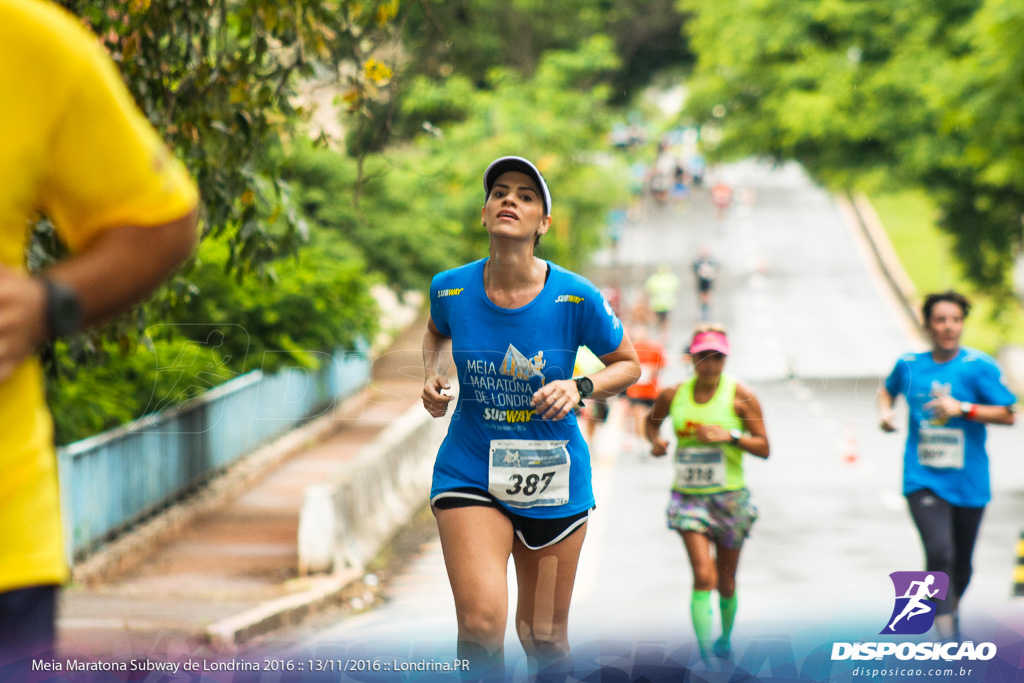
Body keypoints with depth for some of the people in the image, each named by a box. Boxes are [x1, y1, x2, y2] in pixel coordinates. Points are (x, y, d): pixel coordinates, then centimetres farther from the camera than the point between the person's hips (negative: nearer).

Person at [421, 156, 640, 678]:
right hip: (469, 472, 0)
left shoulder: (574, 297, -13)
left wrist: (580, 389, -16)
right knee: (481, 624, -22)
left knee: (544, 638, 11)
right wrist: (432, 375, -1)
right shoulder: (451, 290, -7)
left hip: (553, 481, 0)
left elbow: (627, 365, 3)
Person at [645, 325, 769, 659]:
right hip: (687, 495, 0)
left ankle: (725, 638, 39)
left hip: (729, 497, 0)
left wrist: (730, 436, -21)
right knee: (703, 575, -16)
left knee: (726, 581, 12)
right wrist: (655, 441, 1)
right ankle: (705, 653, -18)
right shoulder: (673, 395, 1)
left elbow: (763, 448, -5)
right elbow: (652, 420, 23)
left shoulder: (740, 396, -5)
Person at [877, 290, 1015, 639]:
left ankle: (951, 607, 44)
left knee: (961, 565, 12)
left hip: (968, 482, 0)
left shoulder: (979, 366, -6)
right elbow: (888, 388, 26)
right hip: (923, 480, 0)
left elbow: (1007, 414, -8)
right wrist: (884, 412, 6)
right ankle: (948, 638, -19)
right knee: (939, 554, -19)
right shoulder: (909, 365, 3)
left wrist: (963, 408, -19)